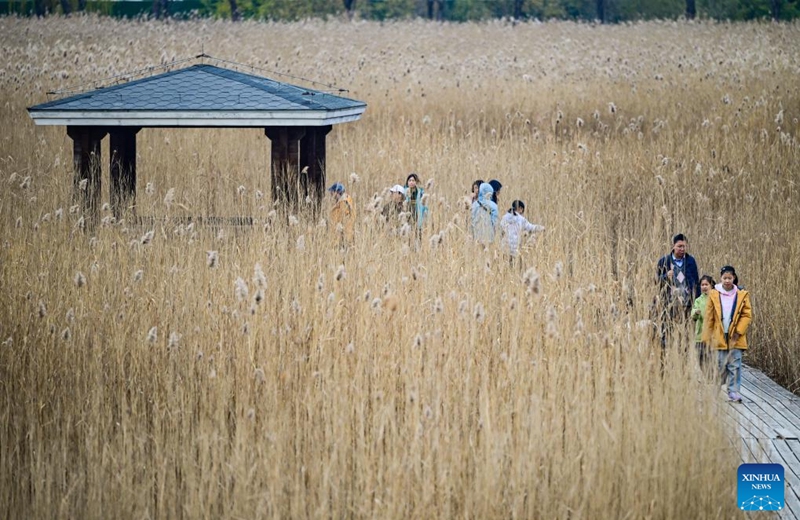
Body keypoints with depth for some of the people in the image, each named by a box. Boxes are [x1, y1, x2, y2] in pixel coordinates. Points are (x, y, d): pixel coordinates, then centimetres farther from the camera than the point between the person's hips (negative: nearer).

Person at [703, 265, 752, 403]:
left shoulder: (742, 295, 1)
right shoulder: (714, 295, 2)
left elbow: (747, 315, 1)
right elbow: (709, 317, 3)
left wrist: (739, 331, -9)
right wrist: (707, 337, 0)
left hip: (735, 338, 0)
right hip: (719, 337, 0)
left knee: (734, 366, -2)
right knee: (720, 365, 3)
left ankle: (734, 392, 1)